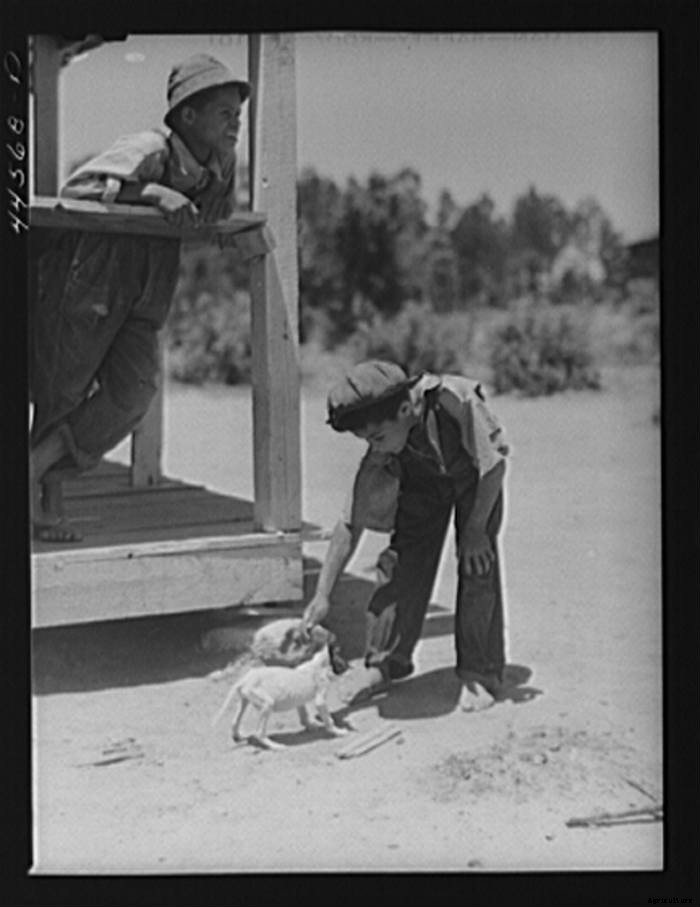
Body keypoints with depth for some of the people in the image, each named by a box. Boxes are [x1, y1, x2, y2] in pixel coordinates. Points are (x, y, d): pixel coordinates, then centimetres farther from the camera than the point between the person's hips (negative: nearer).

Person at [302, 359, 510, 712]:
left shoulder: (457, 401, -43)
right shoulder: (380, 453, -30)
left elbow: (495, 466, -28)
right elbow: (350, 524, -25)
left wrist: (475, 529, -22)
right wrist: (322, 595, -29)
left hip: (475, 473, -2)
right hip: (420, 477, 3)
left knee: (477, 564, -13)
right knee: (408, 559, -6)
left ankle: (479, 674, -3)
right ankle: (389, 660, 10)